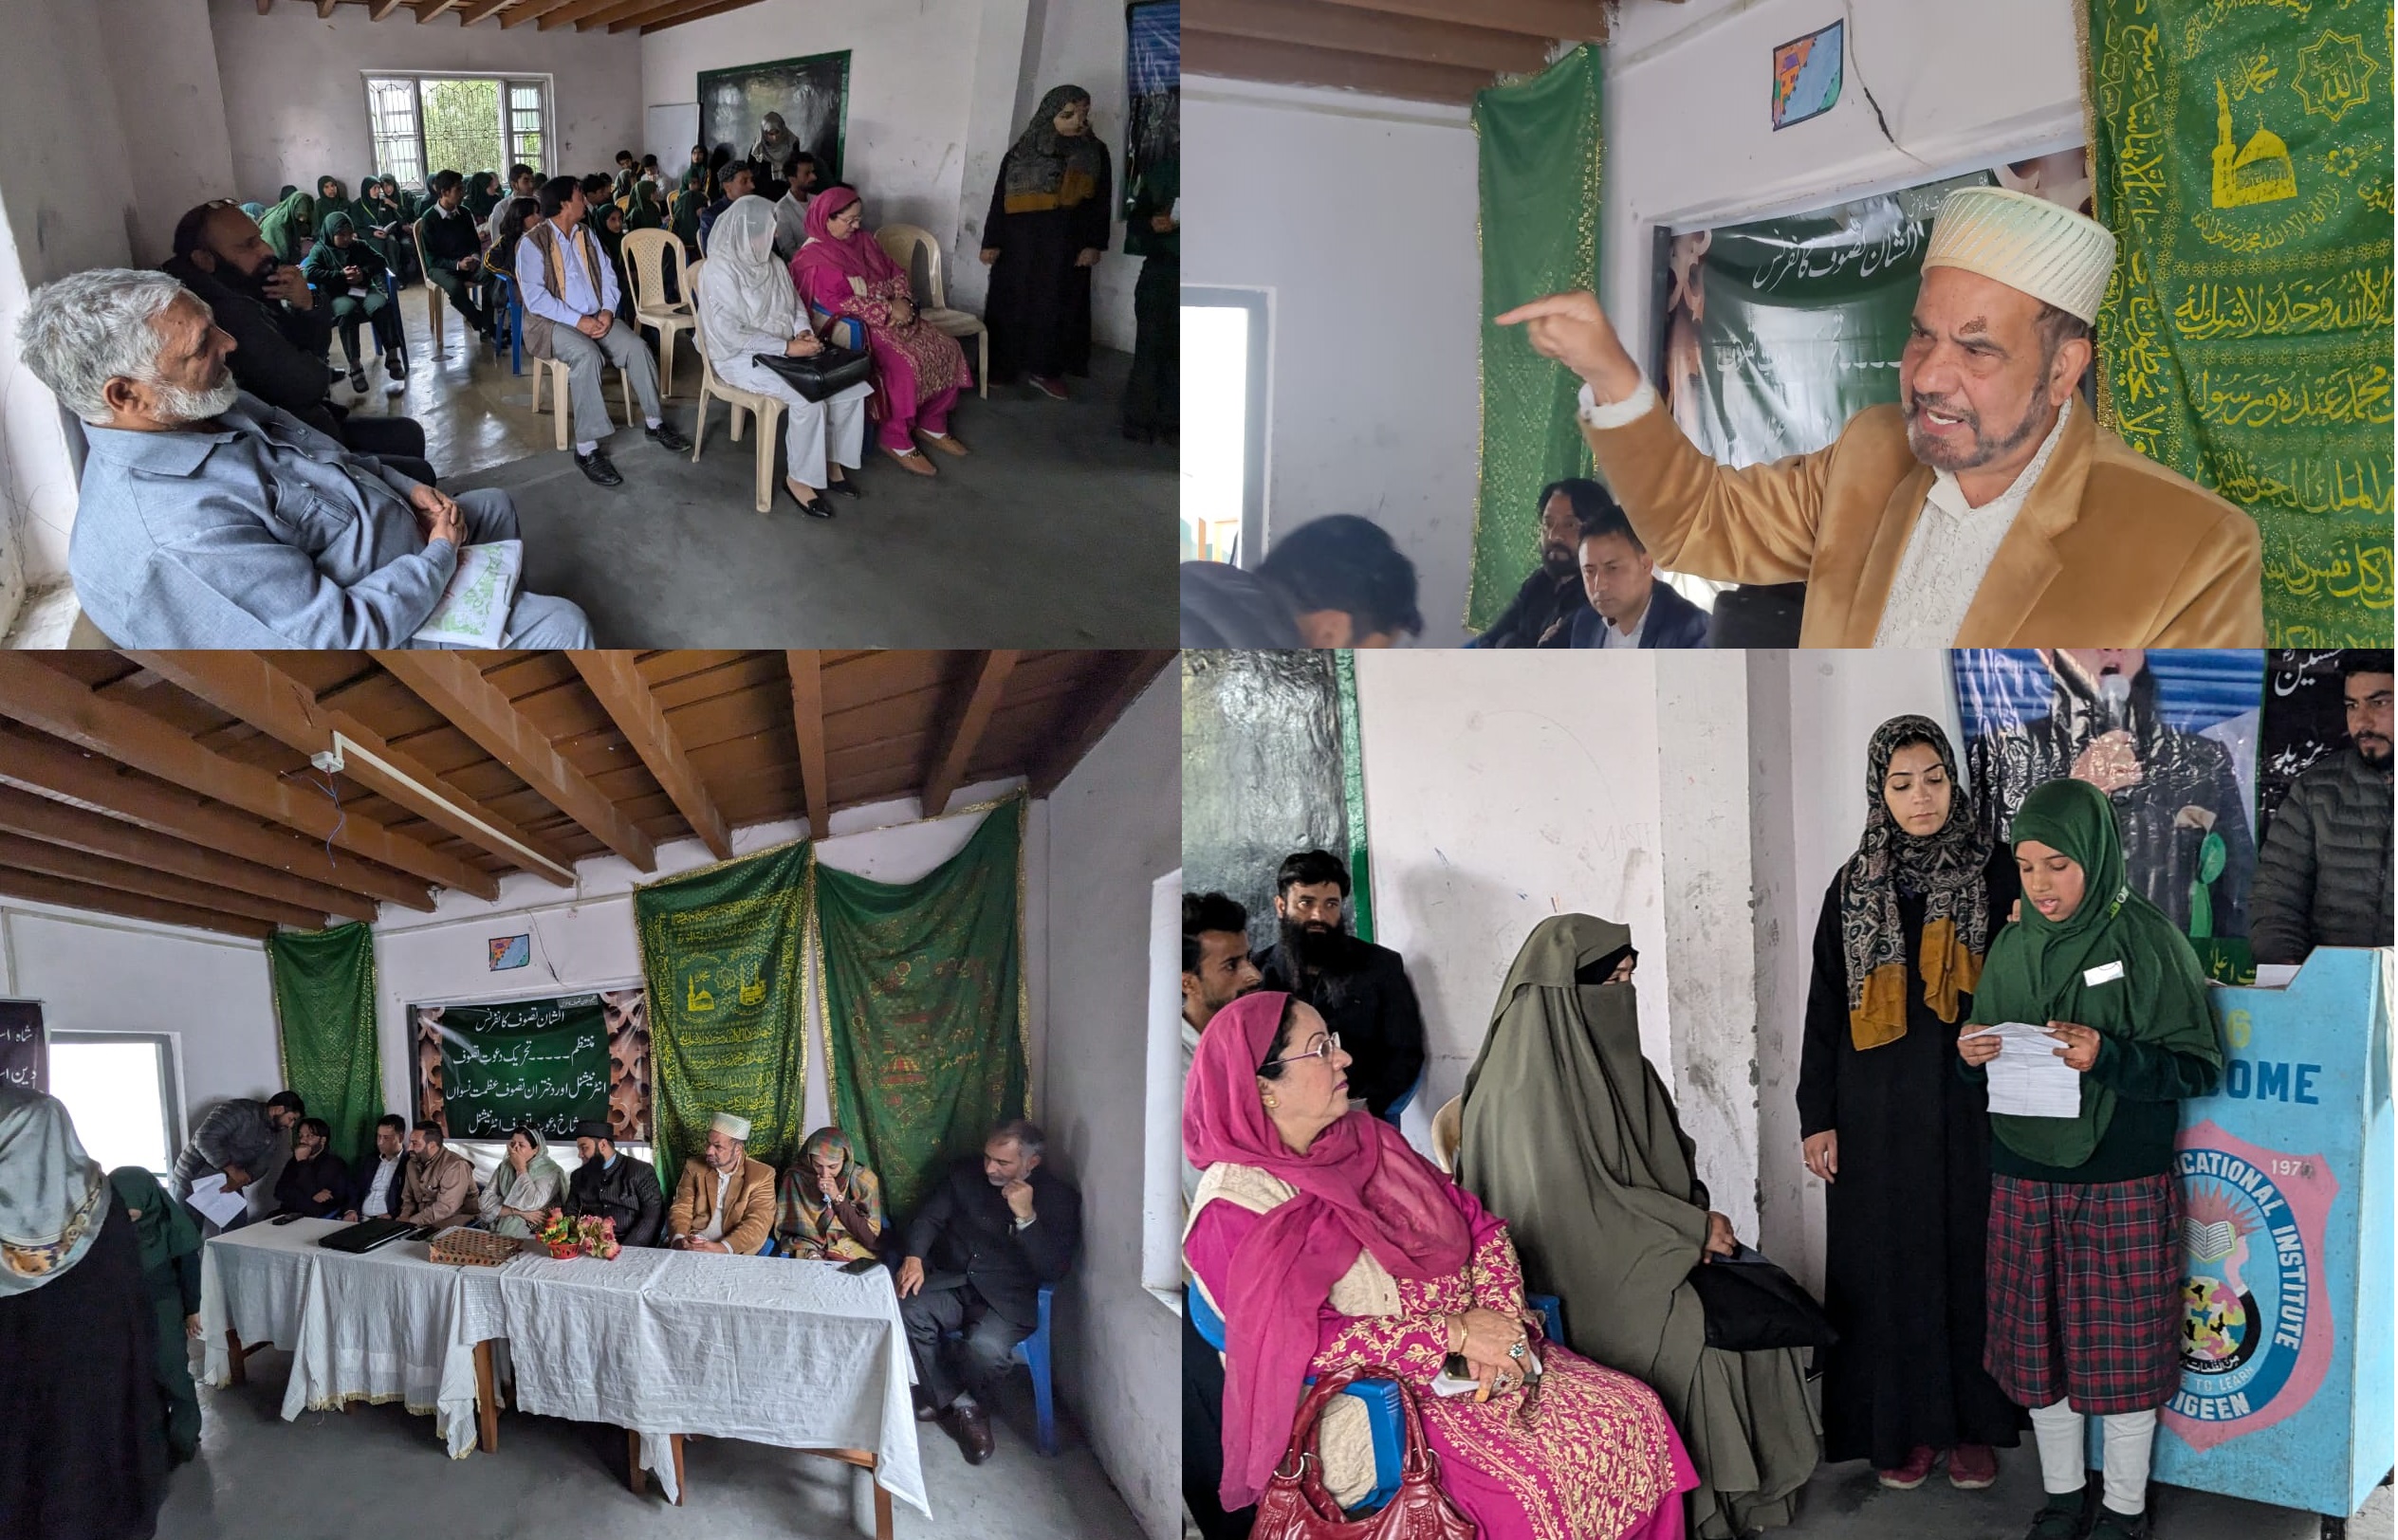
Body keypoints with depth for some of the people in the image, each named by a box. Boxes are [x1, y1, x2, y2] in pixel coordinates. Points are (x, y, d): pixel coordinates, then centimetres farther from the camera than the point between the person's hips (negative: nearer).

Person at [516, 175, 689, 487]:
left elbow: (607, 275, 9)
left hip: (594, 317, 6)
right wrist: (577, 321, -23)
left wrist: (607, 310, -10)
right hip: (552, 321, -6)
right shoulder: (533, 242, -9)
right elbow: (535, 297, -18)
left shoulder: (585, 234, 12)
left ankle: (654, 423, 0)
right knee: (588, 355, -34)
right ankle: (586, 448, -32)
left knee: (637, 346, -17)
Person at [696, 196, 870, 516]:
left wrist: (804, 332, -7)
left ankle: (832, 460, 4)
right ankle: (799, 478, -13)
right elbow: (732, 335, -21)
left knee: (853, 386, -11)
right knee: (808, 399, -31)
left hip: (783, 351, 8)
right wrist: (787, 347, -25)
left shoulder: (772, 263, 7)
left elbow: (795, 306, 17)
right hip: (741, 358, -7)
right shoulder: (720, 272, -16)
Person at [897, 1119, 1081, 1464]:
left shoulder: (1059, 1198, -5)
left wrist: (1026, 1216, -23)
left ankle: (945, 1398, 4)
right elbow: (929, 1217, 9)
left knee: (986, 1347, -34)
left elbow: (1055, 1270, -12)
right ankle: (964, 1407, -10)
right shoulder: (964, 1173, 6)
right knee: (907, 1313, -28)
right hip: (950, 1283, 3)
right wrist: (914, 1257, -12)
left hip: (1007, 1298, -3)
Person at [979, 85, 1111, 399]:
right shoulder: (1021, 152, -2)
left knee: (1057, 306, 5)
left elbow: (1102, 203, 2)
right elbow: (1000, 199, -1)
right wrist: (991, 242, -5)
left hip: (1066, 247, 1)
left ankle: (1046, 370, 14)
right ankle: (1000, 368, 15)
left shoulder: (1095, 153, 1)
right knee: (1012, 303, 5)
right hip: (1020, 243, -1)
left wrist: (1094, 244, -7)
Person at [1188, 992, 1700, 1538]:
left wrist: (1500, 1322, -9)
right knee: (1532, 1490, -25)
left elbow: (1482, 1225, 10)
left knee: (1635, 1411, -6)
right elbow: (1300, 1343, -22)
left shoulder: (1366, 1137, 7)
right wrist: (1453, 1332, -21)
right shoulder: (1235, 1213, -15)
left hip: (1473, 1355, 7)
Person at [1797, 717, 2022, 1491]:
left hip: (1969, 1105, -1)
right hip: (1879, 1111, 1)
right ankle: (1901, 1423, 18)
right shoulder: (1853, 886, 3)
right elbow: (1825, 1006, 4)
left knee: (1968, 1254, 6)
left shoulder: (1995, 871, 1)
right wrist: (1817, 1117, 0)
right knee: (1889, 1262, 5)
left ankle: (1971, 1421, 21)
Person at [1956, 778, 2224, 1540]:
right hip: (2024, 1180, 5)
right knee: (2037, 1340, 11)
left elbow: (2198, 1066, -9)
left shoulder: (2149, 942, -9)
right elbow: (1987, 1066, 12)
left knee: (2121, 1345, 6)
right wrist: (1973, 1058, -10)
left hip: (2123, 1185, -4)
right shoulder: (2013, 946, 6)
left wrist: (2109, 1057, -25)